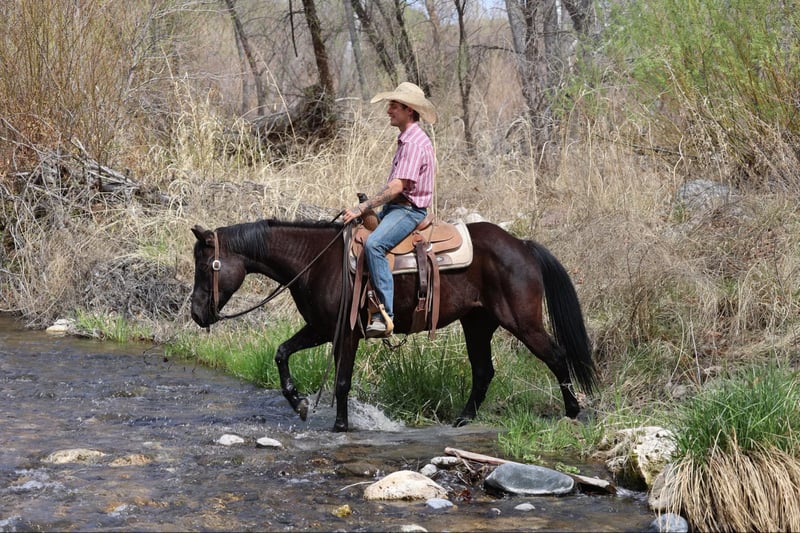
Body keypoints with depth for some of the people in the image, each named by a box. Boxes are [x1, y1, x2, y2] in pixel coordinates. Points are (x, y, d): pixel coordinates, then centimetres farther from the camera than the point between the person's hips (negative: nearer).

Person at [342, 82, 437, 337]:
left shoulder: (415, 143, -17)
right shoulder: (405, 140, 17)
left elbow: (397, 186, -24)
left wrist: (362, 208, -25)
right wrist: (365, 207, 17)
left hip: (409, 209, -11)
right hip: (393, 207, 11)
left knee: (373, 244, -33)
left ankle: (385, 315, -37)